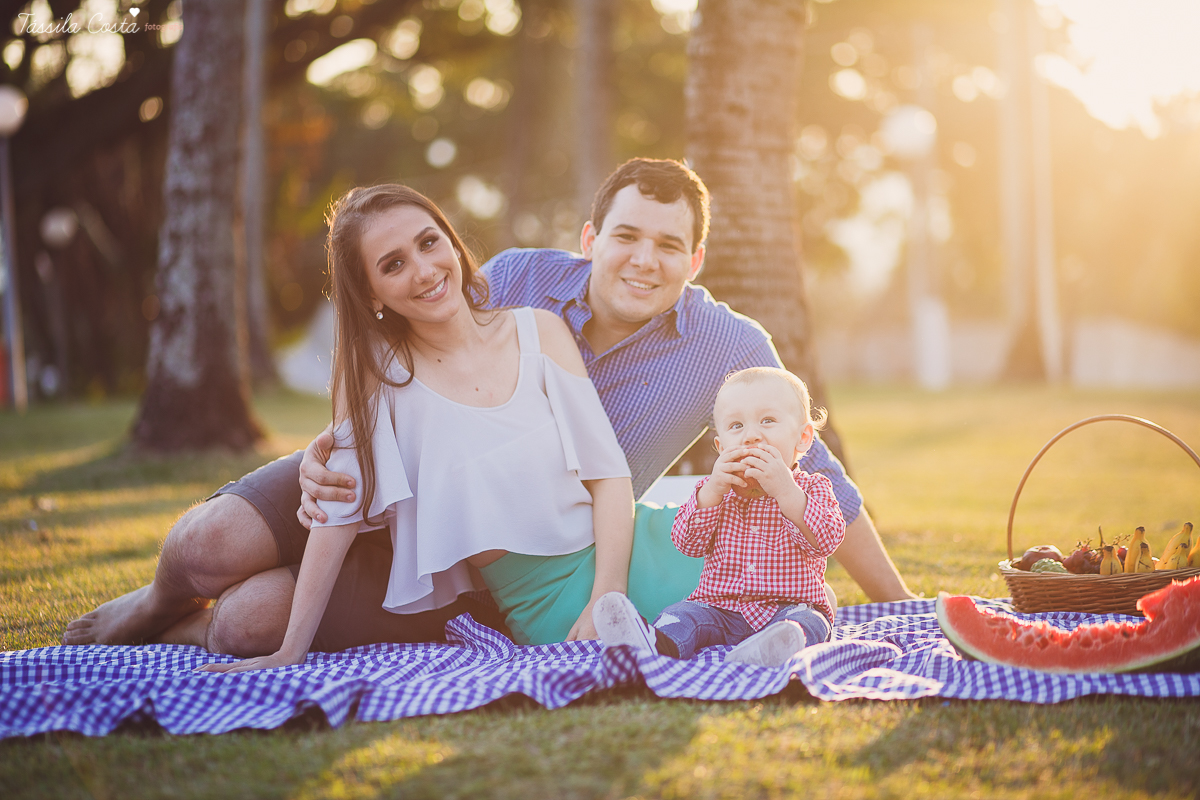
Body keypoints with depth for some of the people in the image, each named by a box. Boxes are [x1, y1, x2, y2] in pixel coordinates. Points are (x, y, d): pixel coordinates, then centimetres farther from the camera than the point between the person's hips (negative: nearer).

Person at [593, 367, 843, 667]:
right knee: (684, 615, -23)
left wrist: (784, 490, -25)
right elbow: (688, 542, -2)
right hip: (719, 606, 3)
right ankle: (656, 643, -53)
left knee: (808, 621, -32)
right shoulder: (713, 490, 10)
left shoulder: (811, 488, 2)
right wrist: (713, 491, -16)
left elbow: (826, 540, -15)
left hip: (789, 606, -2)